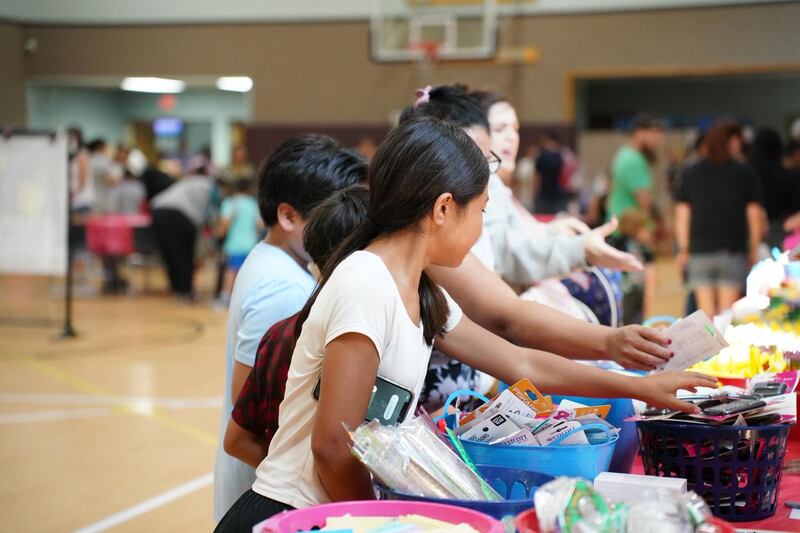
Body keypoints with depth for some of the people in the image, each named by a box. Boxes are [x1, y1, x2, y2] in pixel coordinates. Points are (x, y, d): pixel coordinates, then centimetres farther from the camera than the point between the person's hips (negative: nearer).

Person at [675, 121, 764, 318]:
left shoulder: (690, 173, 5)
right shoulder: (745, 174, -1)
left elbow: (681, 215, 6)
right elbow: (754, 215, -2)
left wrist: (683, 249, 13)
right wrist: (754, 250, 7)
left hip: (699, 250, 2)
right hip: (732, 250, -2)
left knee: (705, 311, 6)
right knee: (727, 311, 0)